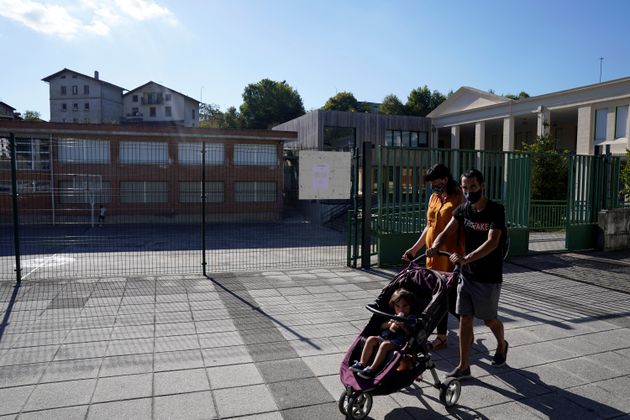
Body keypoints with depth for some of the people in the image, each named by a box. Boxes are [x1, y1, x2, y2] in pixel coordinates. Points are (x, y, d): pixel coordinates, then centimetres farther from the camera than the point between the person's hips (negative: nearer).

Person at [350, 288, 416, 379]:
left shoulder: (411, 318, 2)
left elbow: (410, 332, -13)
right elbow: (382, 326, 17)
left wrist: (402, 326, -28)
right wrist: (389, 323, -2)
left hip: (399, 342, -7)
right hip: (385, 337, 7)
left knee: (385, 344, -33)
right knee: (371, 339, -14)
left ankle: (371, 369, -34)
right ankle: (362, 363, -14)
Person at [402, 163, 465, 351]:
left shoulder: (458, 199, -10)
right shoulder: (434, 198, 12)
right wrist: (415, 248, 18)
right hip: (434, 257, 7)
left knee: (451, 301, -2)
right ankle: (441, 337, 24)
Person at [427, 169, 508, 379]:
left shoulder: (496, 210, -15)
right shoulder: (462, 210, 3)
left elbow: (492, 242, -26)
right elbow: (446, 232, -3)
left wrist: (466, 258, -39)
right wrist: (434, 247, -24)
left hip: (489, 276, -4)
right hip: (467, 274, 5)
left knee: (489, 319, 12)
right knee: (465, 318, 4)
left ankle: (501, 345, 44)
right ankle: (464, 366, 12)